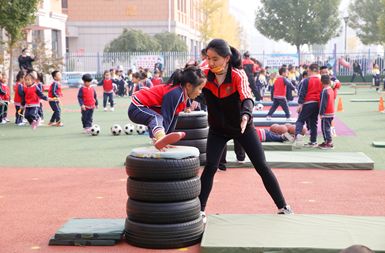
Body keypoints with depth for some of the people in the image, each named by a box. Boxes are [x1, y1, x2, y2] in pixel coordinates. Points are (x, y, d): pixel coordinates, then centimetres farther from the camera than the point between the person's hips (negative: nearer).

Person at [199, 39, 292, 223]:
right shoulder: (204, 75, -15)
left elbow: (246, 98, -40)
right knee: (210, 166, -13)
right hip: (217, 129, 2)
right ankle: (200, 210, -3)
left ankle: (283, 207, 14)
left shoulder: (238, 75, -24)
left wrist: (246, 115, -60)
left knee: (262, 166, 1)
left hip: (243, 128, -1)